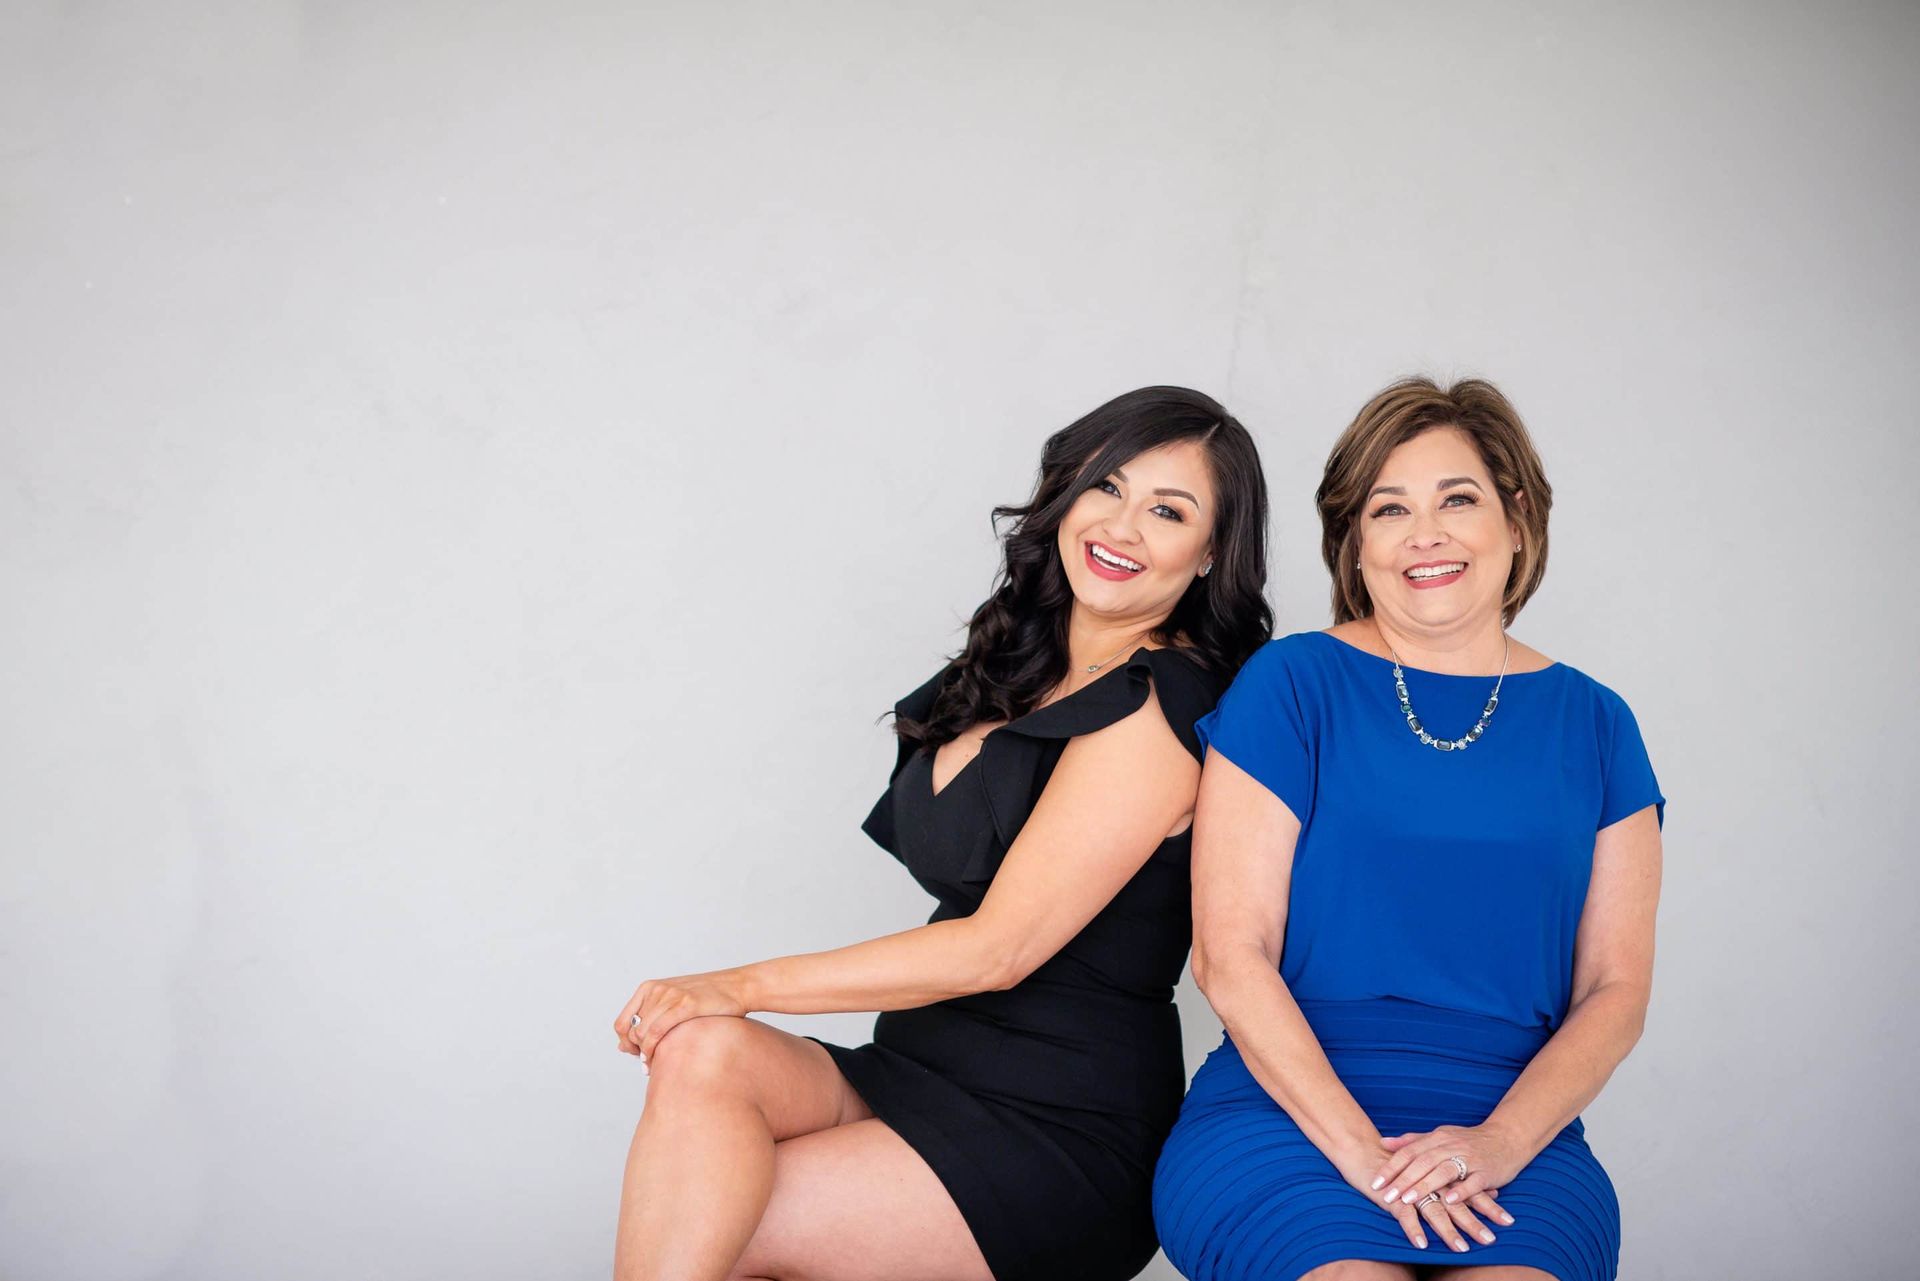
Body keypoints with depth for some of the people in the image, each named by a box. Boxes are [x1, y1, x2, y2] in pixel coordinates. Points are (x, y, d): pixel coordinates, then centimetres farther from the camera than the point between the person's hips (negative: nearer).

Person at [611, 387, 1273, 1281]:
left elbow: (998, 948, -18)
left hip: (1061, 1137, -7)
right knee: (704, 1052, -22)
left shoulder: (1156, 711, -13)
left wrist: (745, 985, -16)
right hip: (921, 1073, 7)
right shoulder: (1019, 670, 13)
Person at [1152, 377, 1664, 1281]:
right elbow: (1230, 958, -3)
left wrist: (1500, 1141, -9)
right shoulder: (1292, 685, 2)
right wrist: (1362, 1150, -13)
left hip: (1513, 1130, 2)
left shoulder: (1592, 724, 11)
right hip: (1289, 1111, -2)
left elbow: (1616, 989, 8)